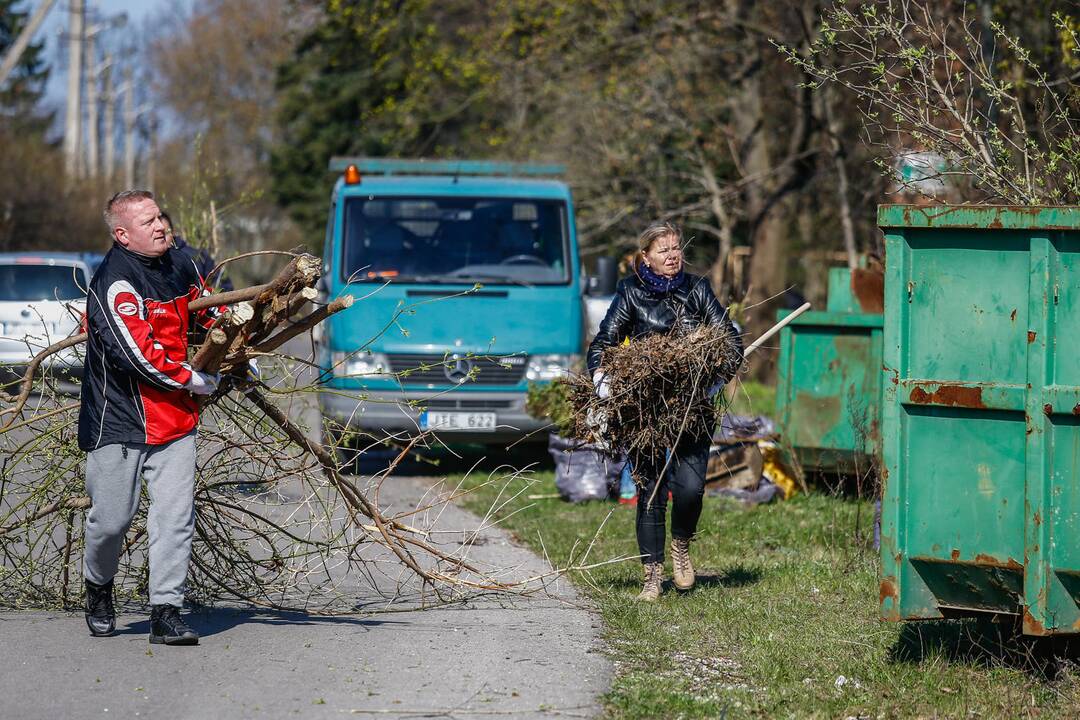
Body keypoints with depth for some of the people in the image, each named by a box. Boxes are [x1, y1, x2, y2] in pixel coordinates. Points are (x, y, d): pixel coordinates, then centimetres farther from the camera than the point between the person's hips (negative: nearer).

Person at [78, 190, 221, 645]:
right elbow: (140, 356, -22)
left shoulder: (179, 266, 7)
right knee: (111, 517, 2)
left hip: (174, 416, 6)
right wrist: (196, 382, -11)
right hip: (119, 417, -6)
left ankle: (166, 612, -1)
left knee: (175, 515, -4)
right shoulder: (114, 282, -17)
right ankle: (98, 587, 31)